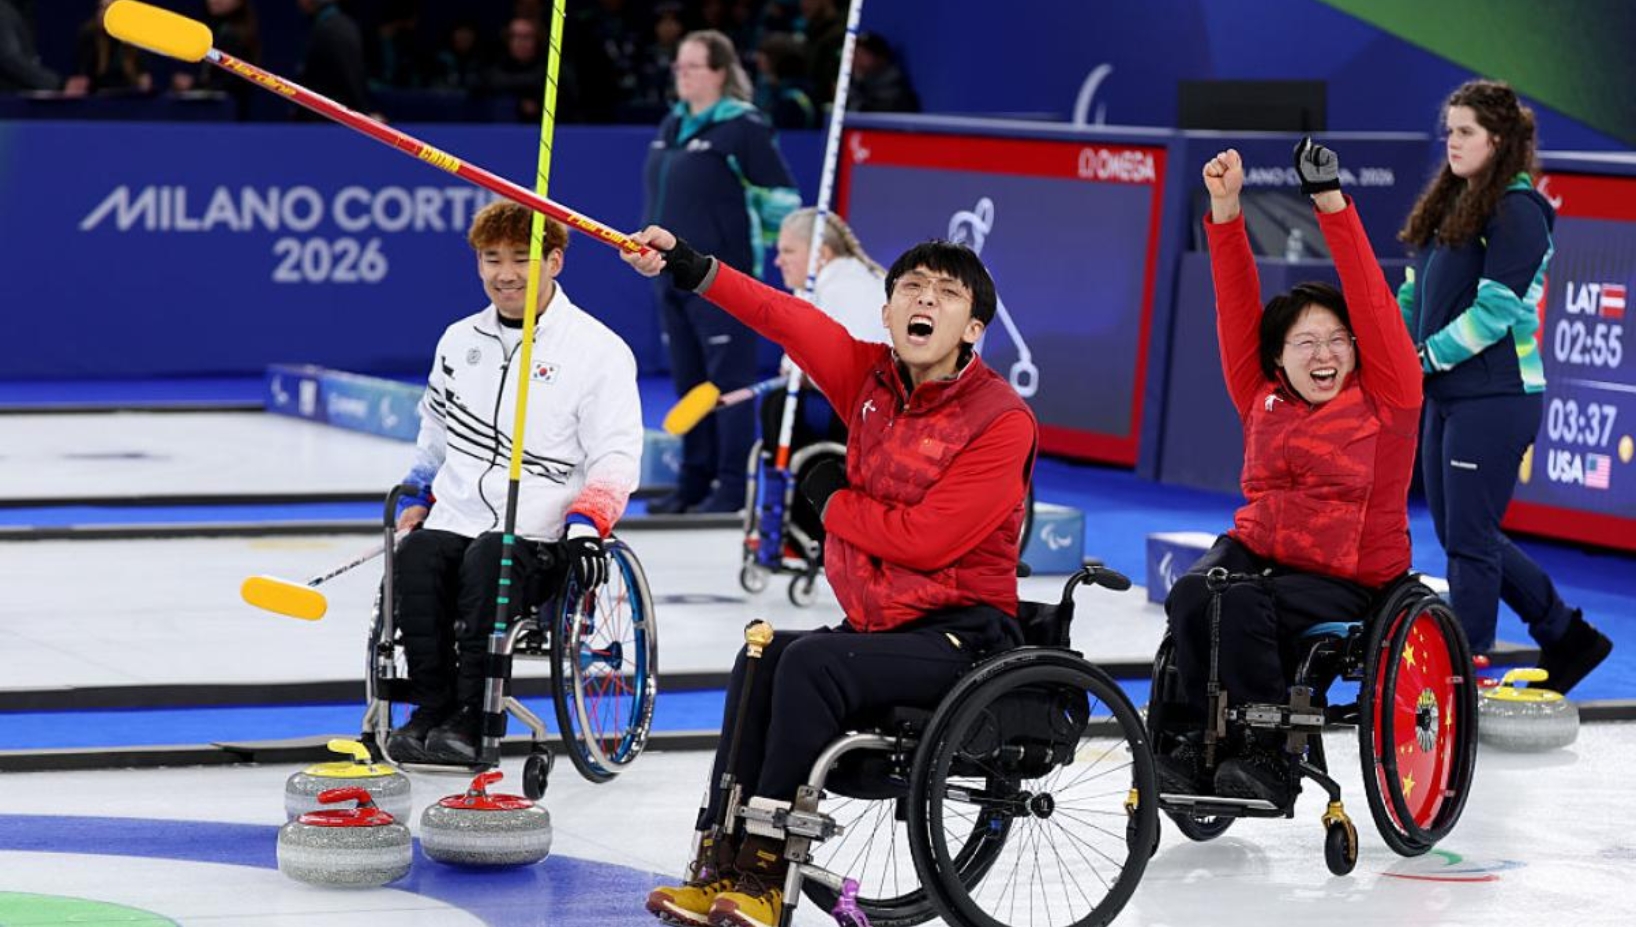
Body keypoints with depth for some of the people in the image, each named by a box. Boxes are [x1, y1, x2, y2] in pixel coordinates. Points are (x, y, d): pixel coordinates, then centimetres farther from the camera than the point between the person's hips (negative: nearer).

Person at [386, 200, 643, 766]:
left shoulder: (600, 350, 0)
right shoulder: (460, 340, 17)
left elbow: (616, 458, -3)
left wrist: (586, 524, -18)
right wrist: (417, 498, 18)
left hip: (539, 535, -4)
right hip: (454, 521, 4)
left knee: (487, 560, -36)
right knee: (416, 557, -30)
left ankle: (470, 720, -32)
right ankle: (430, 708, -22)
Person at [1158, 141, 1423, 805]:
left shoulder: (1386, 398, -1)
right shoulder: (1263, 399, 10)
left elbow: (1371, 302, -10)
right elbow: (1238, 304, 9)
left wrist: (1331, 203, -16)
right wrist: (1226, 210, 2)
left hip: (1349, 581, -4)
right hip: (1255, 550, 4)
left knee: (1243, 604, -30)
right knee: (1190, 597, -26)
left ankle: (1266, 758, -18)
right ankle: (1206, 745, -18)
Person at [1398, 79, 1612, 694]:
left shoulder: (1518, 210, -12)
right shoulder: (1455, 203, 15)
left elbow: (1497, 308, -19)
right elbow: (1417, 292, 17)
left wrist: (1427, 356, -16)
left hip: (1495, 397, -9)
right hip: (1447, 395, 10)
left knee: (1469, 538, -4)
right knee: (1457, 531, 14)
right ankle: (1567, 636, 26)